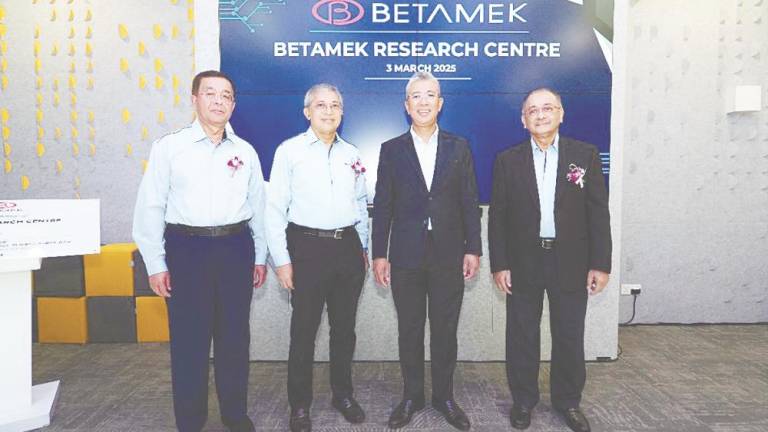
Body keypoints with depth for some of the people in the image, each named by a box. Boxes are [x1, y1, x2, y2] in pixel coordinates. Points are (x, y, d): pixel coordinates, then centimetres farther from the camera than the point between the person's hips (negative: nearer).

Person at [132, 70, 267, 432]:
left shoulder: (245, 151, 8)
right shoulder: (169, 147, -1)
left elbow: (258, 207, 11)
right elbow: (150, 208, -1)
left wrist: (260, 257, 11)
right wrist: (156, 264, -4)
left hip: (236, 248, 3)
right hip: (187, 249, -2)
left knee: (234, 336, 12)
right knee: (189, 339, 5)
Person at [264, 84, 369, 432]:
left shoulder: (351, 154, 10)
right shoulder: (290, 151, -3)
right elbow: (275, 208, -6)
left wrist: (363, 248, 14)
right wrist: (281, 260, -10)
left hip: (349, 247, 4)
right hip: (308, 247, -4)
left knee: (344, 327, 14)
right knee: (304, 330, 5)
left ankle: (343, 394, 32)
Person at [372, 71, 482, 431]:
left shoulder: (459, 148, 7)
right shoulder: (391, 149, 4)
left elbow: (469, 202, 5)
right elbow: (382, 206, 2)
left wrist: (473, 249, 0)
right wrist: (379, 254, -2)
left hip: (448, 255, 1)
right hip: (406, 256, 0)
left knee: (445, 330, 10)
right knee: (409, 331, 10)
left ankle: (444, 397, 27)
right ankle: (411, 397, 26)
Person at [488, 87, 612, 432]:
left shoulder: (585, 155, 2)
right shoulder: (507, 160, 1)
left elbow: (598, 212, 0)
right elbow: (497, 216, 0)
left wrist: (600, 264, -4)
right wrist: (499, 265, -5)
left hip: (571, 262, 0)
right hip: (523, 262, 0)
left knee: (569, 336, 11)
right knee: (522, 336, 10)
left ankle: (568, 401, 31)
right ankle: (523, 400, 27)